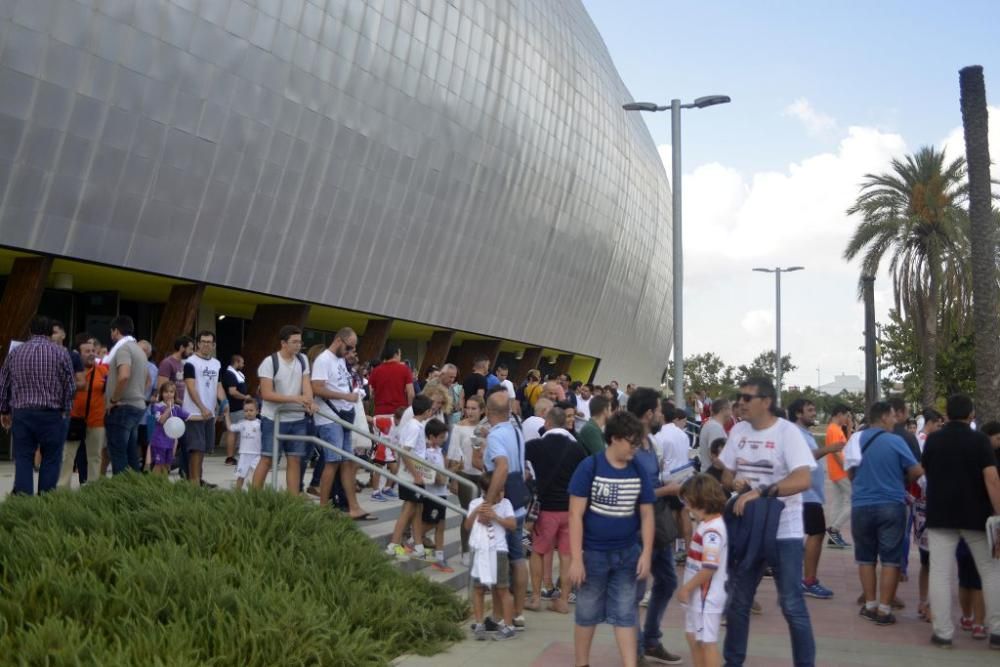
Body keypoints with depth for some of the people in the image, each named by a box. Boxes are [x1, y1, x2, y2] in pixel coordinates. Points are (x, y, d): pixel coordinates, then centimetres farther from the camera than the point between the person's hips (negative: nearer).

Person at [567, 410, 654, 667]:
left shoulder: (640, 472, 0)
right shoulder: (589, 467, -13)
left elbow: (647, 515, 5)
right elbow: (575, 514, -13)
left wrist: (646, 553, -4)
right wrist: (576, 558, -16)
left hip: (627, 554, 3)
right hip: (593, 553, -3)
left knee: (625, 614, 8)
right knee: (587, 614, 10)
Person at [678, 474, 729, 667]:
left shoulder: (712, 530, -24)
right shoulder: (706, 525, 7)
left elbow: (710, 568, -28)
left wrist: (686, 588, -19)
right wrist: (688, 589, 13)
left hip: (707, 597, -10)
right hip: (697, 595, 10)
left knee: (708, 642, 1)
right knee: (694, 638, 20)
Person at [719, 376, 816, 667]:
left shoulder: (787, 432, -13)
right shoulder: (738, 431, 4)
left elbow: (803, 480, -25)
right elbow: (726, 475, 12)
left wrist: (760, 491, -33)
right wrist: (735, 483, -11)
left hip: (783, 531, -6)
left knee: (792, 605, -1)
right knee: (737, 601, 13)